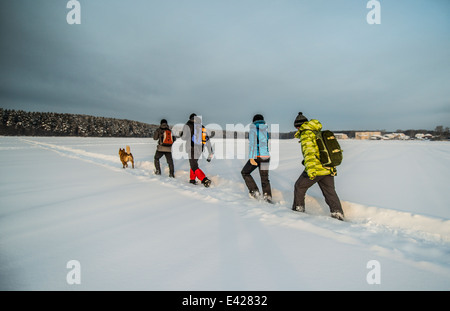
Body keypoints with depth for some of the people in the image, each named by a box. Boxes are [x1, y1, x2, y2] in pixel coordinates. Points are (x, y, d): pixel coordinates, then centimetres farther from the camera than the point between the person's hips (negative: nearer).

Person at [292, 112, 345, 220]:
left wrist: (310, 169, -33)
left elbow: (309, 151, -24)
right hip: (329, 169, 7)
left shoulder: (306, 134, -8)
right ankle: (337, 212, 3)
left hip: (316, 169, -7)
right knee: (330, 192, 12)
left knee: (299, 187, 12)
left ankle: (298, 208, 22)